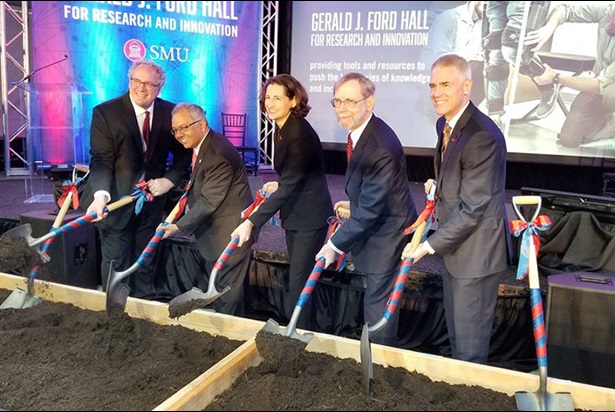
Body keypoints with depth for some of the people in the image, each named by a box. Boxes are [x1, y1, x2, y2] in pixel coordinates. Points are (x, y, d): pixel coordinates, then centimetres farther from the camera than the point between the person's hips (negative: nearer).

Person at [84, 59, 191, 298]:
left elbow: (183, 153, 4)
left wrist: (169, 180, -11)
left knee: (146, 260, 17)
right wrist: (101, 194, -35)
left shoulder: (170, 113, -3)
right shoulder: (105, 112, -12)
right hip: (117, 200, -3)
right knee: (116, 261, 6)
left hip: (151, 198, 3)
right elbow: (101, 159, -19)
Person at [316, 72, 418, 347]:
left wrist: (335, 245, -21)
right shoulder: (359, 132, 0)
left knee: (377, 305, 2)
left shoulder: (381, 147, -30)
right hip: (374, 227, 10)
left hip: (387, 233, -10)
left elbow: (370, 209, -27)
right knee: (377, 300, 22)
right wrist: (353, 206, 8)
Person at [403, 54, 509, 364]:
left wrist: (429, 245, -19)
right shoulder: (444, 124, 5)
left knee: (469, 342, 5)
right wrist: (438, 185, 2)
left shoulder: (482, 136, -25)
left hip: (476, 250, -9)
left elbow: (472, 209, -24)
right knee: (455, 332, 22)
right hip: (453, 244, 9)